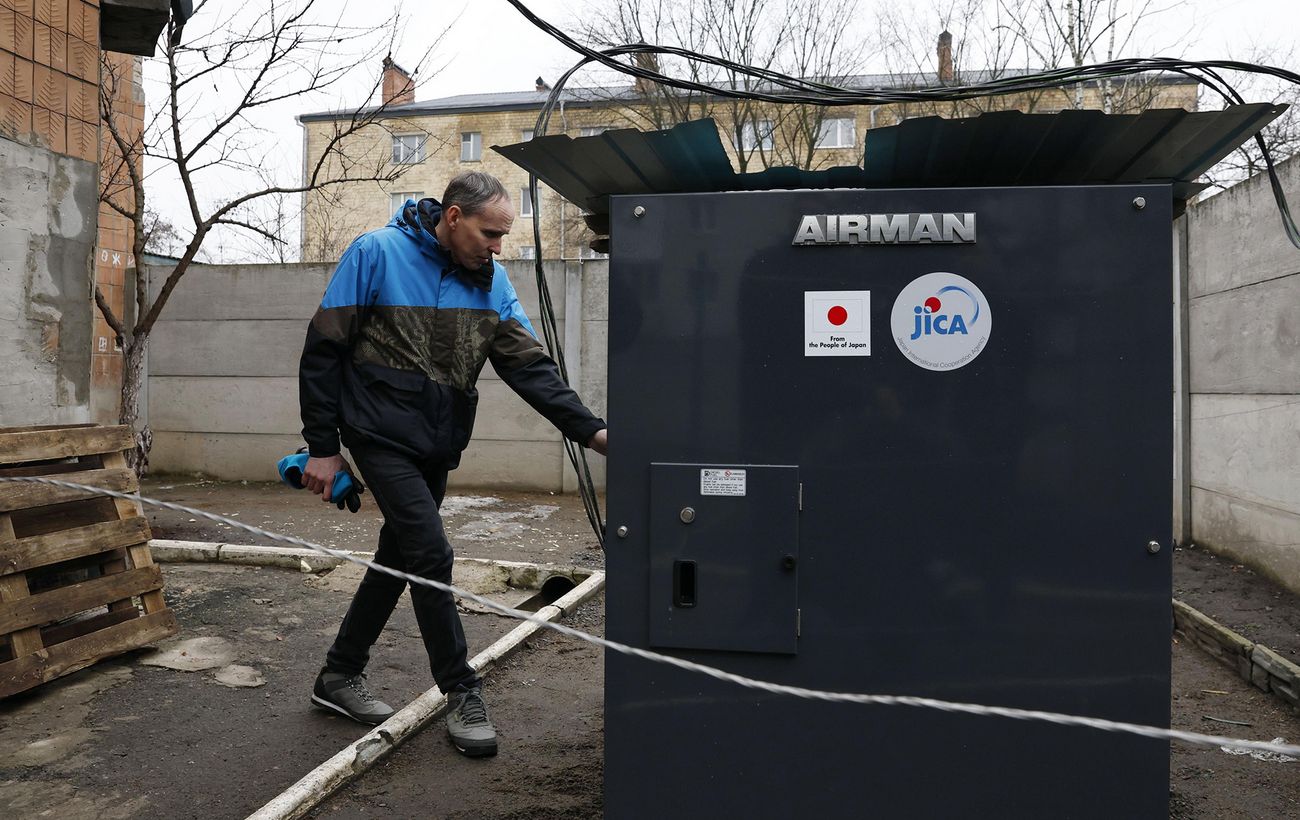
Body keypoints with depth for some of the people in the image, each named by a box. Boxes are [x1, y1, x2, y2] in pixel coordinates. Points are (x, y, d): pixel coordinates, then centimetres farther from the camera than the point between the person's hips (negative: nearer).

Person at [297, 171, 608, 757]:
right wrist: (322, 447, -9)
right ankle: (462, 692, 5)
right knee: (431, 555, -12)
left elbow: (529, 365, -3)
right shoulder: (377, 254, -12)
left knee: (397, 560, 13)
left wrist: (589, 429, -15)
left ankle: (339, 676, 31)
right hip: (382, 437, -6)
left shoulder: (491, 279, 2)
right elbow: (323, 351, -9)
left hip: (437, 447, 6)